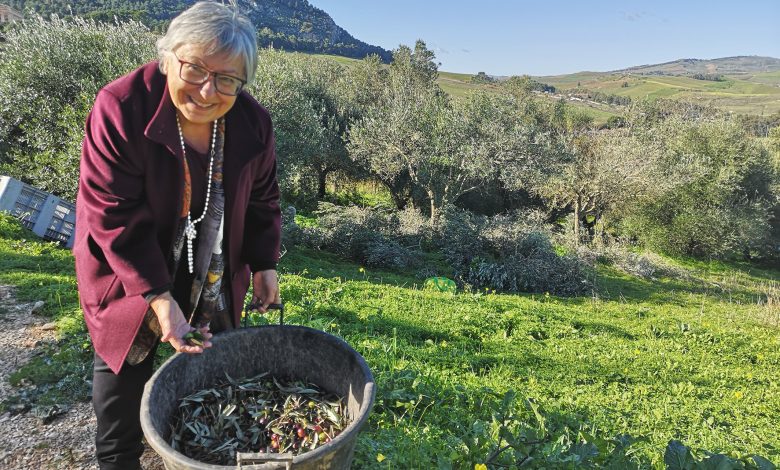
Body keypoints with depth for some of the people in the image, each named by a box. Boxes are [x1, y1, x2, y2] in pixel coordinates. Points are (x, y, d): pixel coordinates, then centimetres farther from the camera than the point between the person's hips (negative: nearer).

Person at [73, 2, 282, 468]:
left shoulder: (254, 123, -14)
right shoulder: (120, 107, -26)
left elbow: (262, 200, 0)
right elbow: (114, 218, -26)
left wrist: (264, 263, -7)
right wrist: (158, 297, -31)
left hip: (215, 281, 3)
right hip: (128, 277, -2)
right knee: (123, 366, 15)